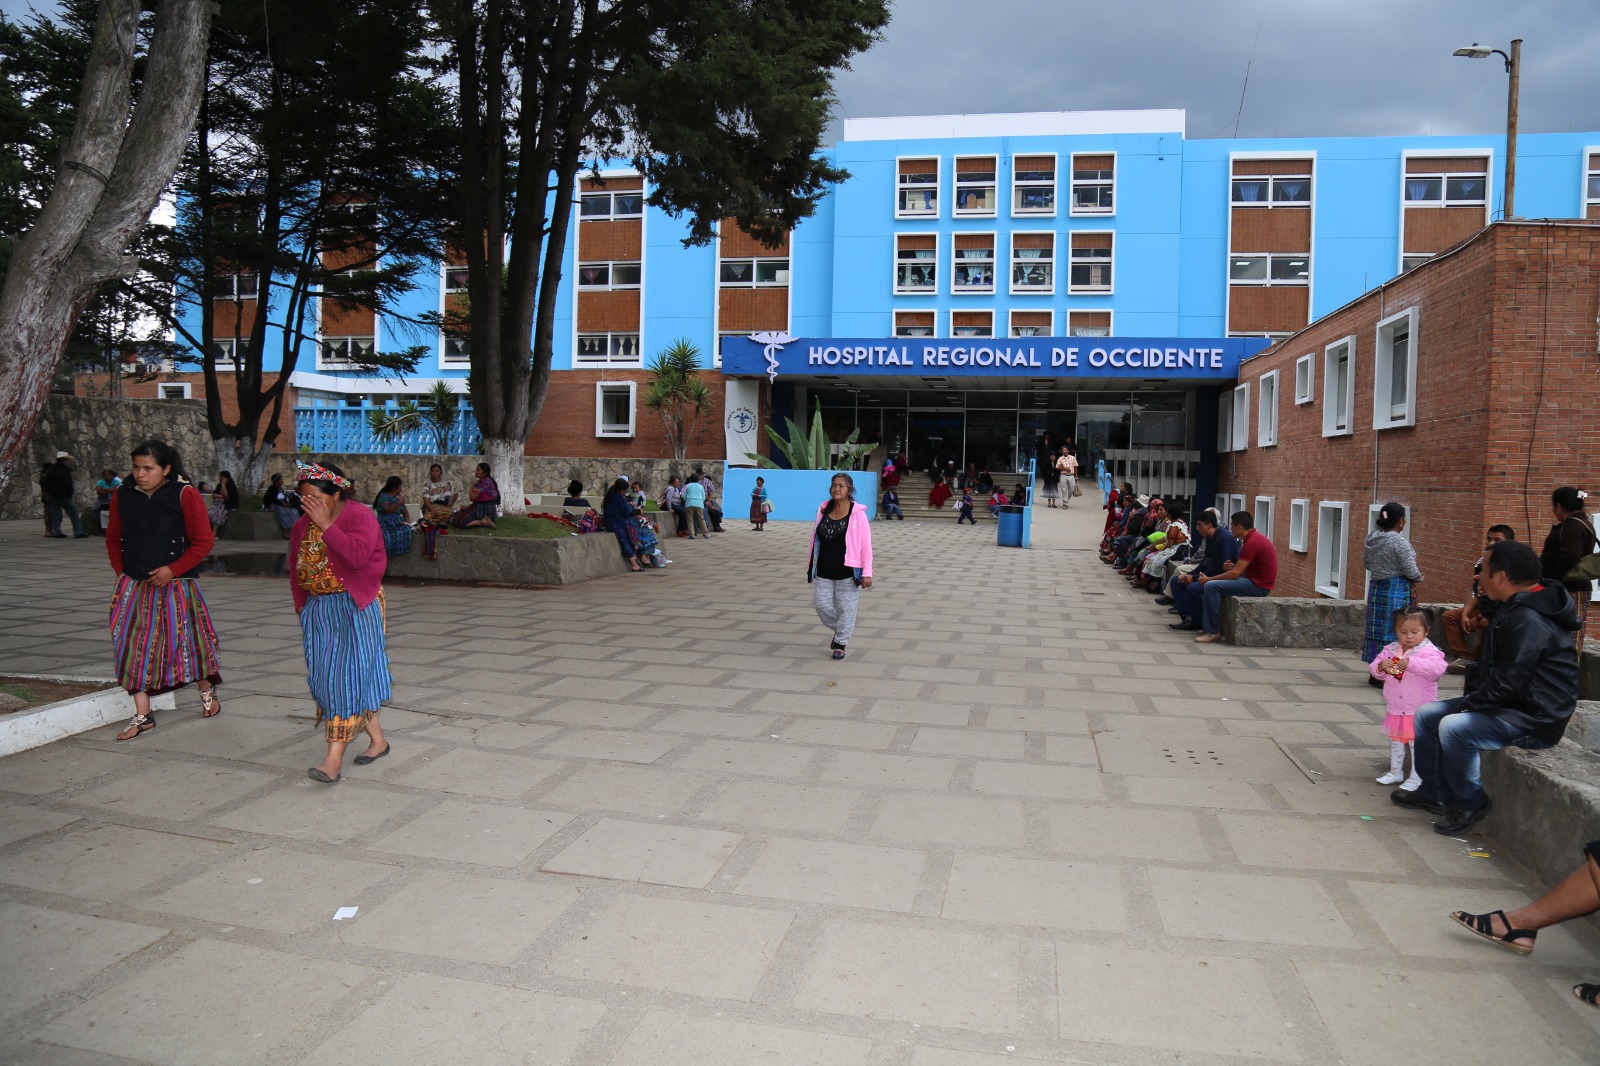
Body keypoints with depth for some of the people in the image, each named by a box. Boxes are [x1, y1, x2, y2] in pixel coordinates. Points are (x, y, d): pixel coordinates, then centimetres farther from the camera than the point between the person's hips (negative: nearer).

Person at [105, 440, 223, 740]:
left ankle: (207, 693, 31)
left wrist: (173, 570, -14)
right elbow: (113, 539, 16)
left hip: (174, 585, -4)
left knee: (188, 639, 5)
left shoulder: (185, 495, -9)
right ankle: (142, 715, 9)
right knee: (136, 646, 2)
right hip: (134, 587, 4)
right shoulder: (123, 495, 4)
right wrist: (121, 572, 5)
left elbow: (203, 541, -9)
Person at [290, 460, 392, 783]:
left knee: (347, 675, -10)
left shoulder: (361, 517, -9)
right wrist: (302, 610, 16)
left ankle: (334, 759, -11)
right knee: (323, 678, 7)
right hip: (318, 609, 7)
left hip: (355, 608, -7)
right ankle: (378, 740, 20)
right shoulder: (302, 525, 10)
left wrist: (326, 525, -23)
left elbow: (357, 555, -27)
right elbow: (296, 569, 18)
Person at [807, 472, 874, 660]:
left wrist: (867, 573, -12)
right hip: (824, 571, 4)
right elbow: (815, 539, 11)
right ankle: (838, 630, 34)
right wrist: (811, 566, 13)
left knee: (845, 609, 4)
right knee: (821, 604, 7)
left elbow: (866, 545, -9)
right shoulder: (823, 510, 3)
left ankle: (840, 644, 21)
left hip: (847, 572, -4)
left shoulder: (857, 514, -10)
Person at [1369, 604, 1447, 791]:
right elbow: (1375, 669, 6)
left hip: (1420, 711, -6)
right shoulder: (1390, 650, 4)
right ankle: (1395, 772, 34)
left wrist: (1411, 663, -37)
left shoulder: (1429, 651, -13)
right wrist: (1381, 666, -16)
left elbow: (1437, 669, -31)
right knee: (1395, 741, 19)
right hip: (1396, 709, 6)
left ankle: (1416, 778, 12)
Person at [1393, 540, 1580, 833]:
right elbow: (1495, 668, 17)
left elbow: (1508, 683, -28)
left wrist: (1468, 705, -15)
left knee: (1453, 727, -30)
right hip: (1511, 703, 11)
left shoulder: (1530, 621, -24)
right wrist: (1472, 695, 3)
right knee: (1426, 715, 8)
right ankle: (1434, 793, 19)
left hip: (1536, 719, -11)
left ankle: (1471, 804, -7)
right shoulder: (1515, 609, 11)